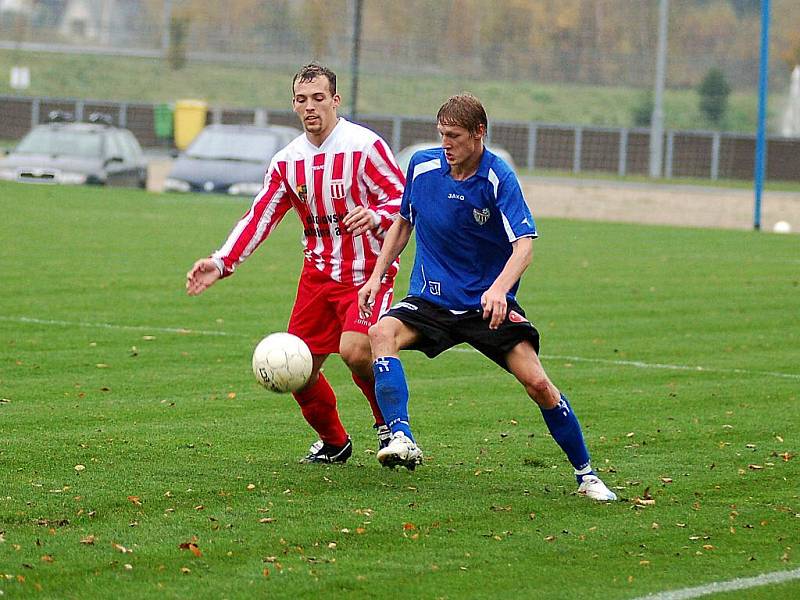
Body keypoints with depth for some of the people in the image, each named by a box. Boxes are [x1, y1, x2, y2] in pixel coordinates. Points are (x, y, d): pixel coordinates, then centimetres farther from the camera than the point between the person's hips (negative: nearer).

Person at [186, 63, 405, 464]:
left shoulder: (364, 145, -12)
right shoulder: (287, 162, 7)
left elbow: (403, 199, -11)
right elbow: (260, 217, 8)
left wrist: (375, 216, -33)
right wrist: (222, 263, -4)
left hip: (368, 272, -6)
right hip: (318, 274, 6)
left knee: (354, 349, -27)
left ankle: (389, 421, 2)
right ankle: (334, 444, 25)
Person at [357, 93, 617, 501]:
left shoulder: (500, 179, -14)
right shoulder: (422, 166, -1)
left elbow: (524, 244, -24)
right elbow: (403, 222, 17)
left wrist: (498, 289, -42)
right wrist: (377, 275, 8)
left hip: (488, 303, -3)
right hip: (431, 299, 3)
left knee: (537, 383, -15)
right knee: (382, 332, -29)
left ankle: (585, 474, 5)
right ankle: (402, 440, -38)